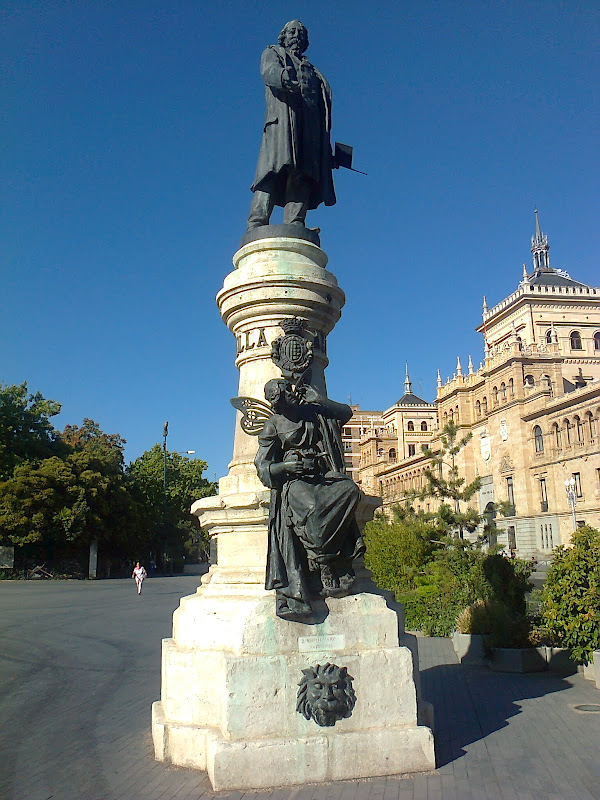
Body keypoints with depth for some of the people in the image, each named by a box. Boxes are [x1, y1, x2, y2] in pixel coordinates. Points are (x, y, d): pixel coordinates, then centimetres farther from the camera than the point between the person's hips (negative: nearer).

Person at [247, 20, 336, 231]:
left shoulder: (312, 70, 38)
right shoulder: (273, 53, 26)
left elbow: (324, 102, 25)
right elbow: (269, 71, 1)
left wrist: (326, 143, 11)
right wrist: (283, 76, -25)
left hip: (310, 125, 4)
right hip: (282, 117, -4)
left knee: (303, 174, -15)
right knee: (275, 167, -24)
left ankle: (294, 226, -27)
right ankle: (257, 224, -34)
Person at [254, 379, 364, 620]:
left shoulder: (313, 412, 19)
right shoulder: (272, 426, 10)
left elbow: (345, 412, 24)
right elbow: (262, 466, 6)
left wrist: (318, 399, 19)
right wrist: (285, 467, -14)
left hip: (323, 477, 4)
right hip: (294, 481, -3)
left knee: (350, 490, -30)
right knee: (311, 508, -38)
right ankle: (326, 572, -31)